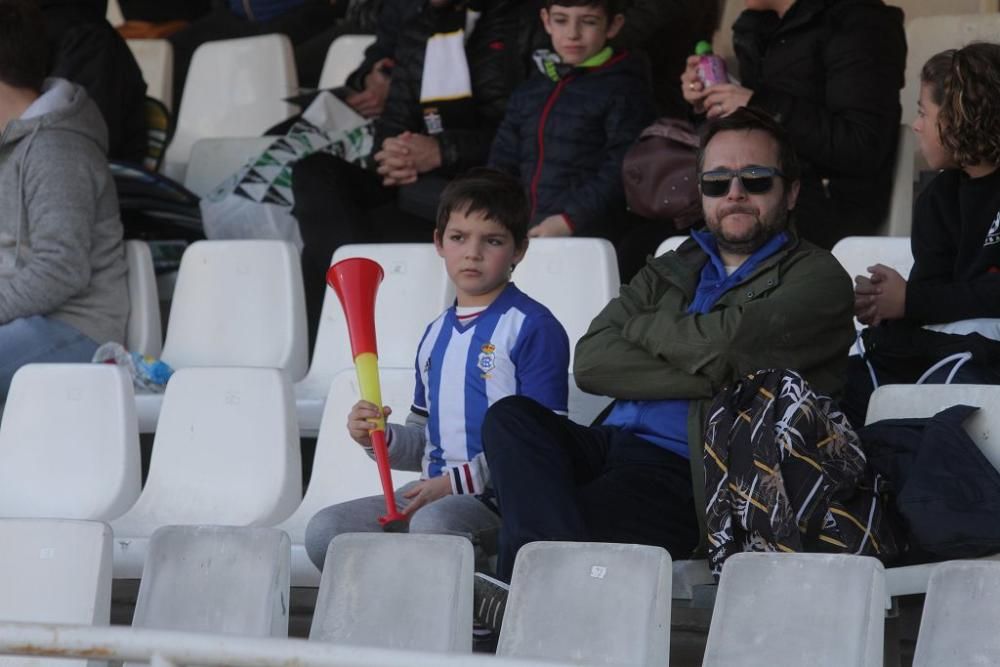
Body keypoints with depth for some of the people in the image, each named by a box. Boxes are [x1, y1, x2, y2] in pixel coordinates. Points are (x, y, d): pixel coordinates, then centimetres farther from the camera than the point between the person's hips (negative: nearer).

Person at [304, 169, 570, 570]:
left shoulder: (533, 327, -6)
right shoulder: (436, 335, 19)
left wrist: (456, 481, -17)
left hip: (498, 497, -7)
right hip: (437, 491, 8)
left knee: (433, 522, -38)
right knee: (324, 532, -11)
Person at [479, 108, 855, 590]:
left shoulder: (817, 278, 10)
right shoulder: (670, 271, 27)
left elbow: (730, 343, -10)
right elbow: (590, 361, 9)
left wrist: (640, 326, 8)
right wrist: (703, 376, -4)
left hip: (687, 477, -7)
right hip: (613, 442, 7)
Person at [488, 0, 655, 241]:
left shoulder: (624, 88, 0)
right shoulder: (527, 92, 19)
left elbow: (622, 171, -10)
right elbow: (502, 163, 20)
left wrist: (569, 221, -17)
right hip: (523, 235, 5)